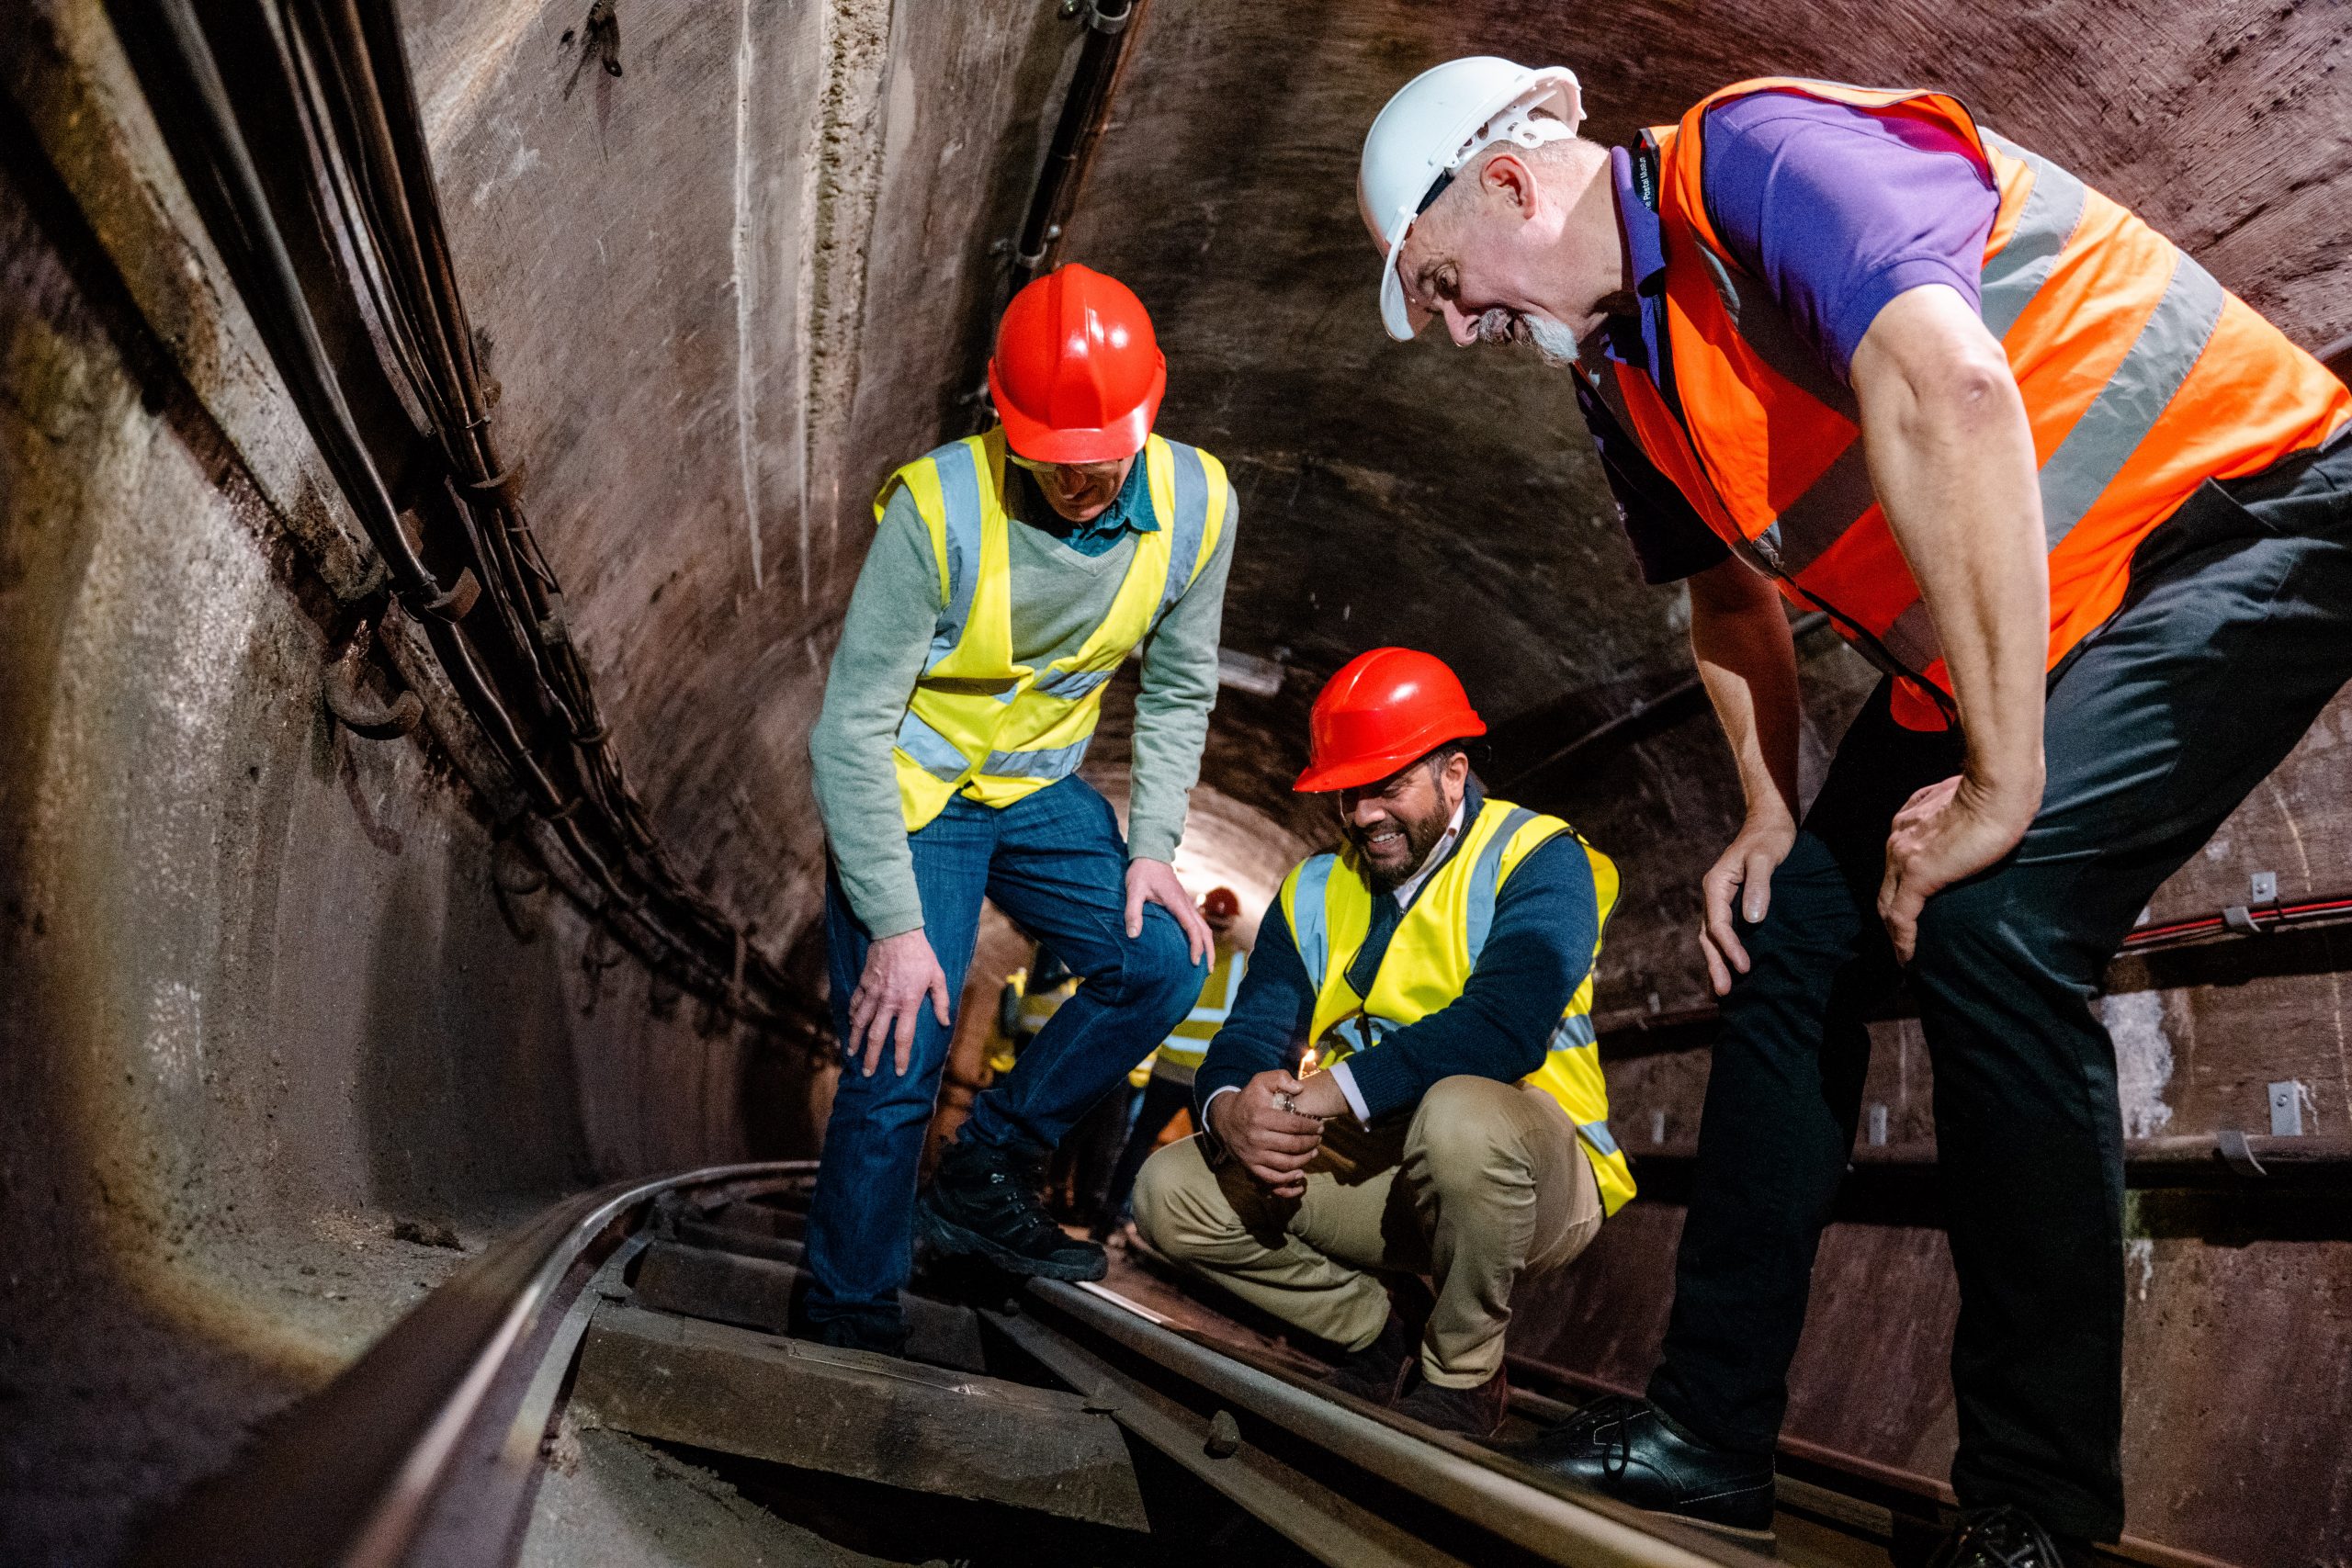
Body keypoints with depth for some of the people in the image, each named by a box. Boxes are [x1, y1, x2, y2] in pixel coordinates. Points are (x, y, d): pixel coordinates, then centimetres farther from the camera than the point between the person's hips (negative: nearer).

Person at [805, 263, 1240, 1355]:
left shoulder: (1194, 503, -16)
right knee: (895, 1064, -9)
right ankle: (852, 1327, 12)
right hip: (909, 792, -5)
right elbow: (853, 728, -23)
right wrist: (894, 924, -24)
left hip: (1038, 786, 5)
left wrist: (1152, 844, -7)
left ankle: (983, 1176, 9)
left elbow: (1178, 690, 1)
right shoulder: (938, 508, -29)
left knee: (1163, 961, -9)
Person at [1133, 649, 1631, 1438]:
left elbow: (1503, 1029, -28)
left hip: (1531, 1177, -6)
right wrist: (1232, 1109, -27)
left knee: (1461, 1113, -39)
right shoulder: (1315, 892, 9)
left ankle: (1461, 1374, -13)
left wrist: (1328, 1095, -33)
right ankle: (1375, 1343, 8)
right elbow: (1251, 1033, -2)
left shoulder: (1537, 861, -11)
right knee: (1172, 1190, -8)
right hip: (1369, 1173, 6)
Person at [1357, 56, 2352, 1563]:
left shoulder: (1756, 153, -22)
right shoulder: (1628, 372, 6)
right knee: (1789, 939, 4)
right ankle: (1710, 1430, 12)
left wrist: (2001, 783, -34)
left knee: (1990, 919, -26)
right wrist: (1774, 818, 8)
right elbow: (1734, 598, 20)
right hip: (1992, 640, 9)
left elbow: (1950, 390, -37)